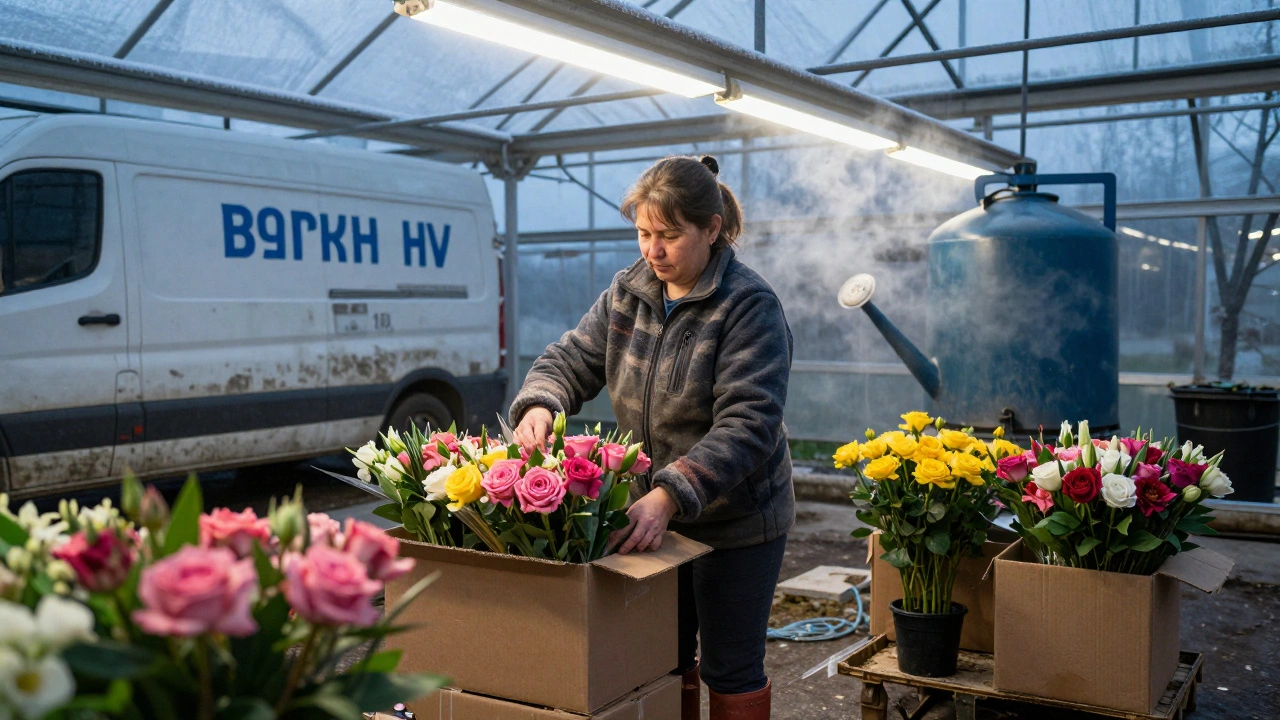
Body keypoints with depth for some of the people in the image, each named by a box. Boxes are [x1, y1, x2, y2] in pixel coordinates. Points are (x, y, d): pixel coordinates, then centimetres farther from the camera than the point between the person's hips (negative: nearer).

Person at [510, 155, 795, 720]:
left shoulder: (750, 306, -19)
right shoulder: (627, 292, 1)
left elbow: (747, 425, -27)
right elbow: (572, 359, 2)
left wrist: (669, 497, -38)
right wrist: (539, 404, -23)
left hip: (735, 521, -5)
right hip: (650, 513, 6)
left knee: (730, 669, 9)